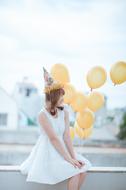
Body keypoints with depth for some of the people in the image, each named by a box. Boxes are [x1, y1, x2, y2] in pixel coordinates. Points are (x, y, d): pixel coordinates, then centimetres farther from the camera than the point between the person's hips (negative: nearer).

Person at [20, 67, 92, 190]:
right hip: (48, 152, -6)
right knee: (74, 174, -20)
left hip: (61, 149, 6)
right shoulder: (42, 115, -17)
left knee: (82, 170, -10)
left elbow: (66, 136, -3)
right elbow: (53, 139, -20)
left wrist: (74, 157, -13)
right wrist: (69, 159, -21)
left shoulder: (64, 112, 2)